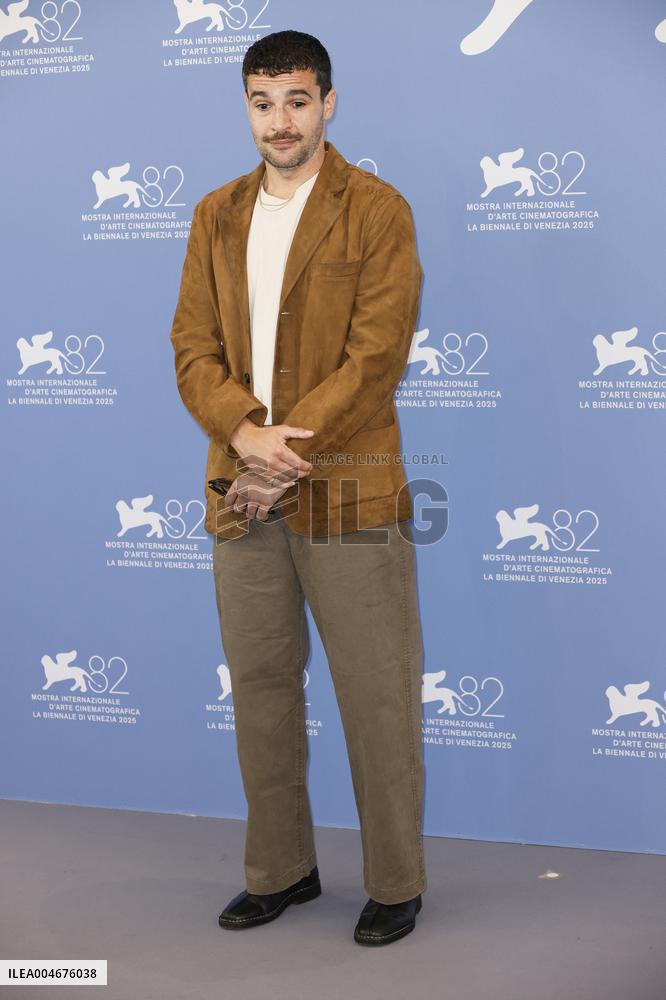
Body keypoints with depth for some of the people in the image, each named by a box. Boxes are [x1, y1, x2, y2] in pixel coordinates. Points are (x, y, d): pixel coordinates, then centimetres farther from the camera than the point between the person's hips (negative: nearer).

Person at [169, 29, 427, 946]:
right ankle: (281, 869, 30)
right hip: (242, 492, 5)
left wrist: (289, 452, -15)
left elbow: (376, 355, -10)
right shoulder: (217, 216, 13)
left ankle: (396, 884, 19)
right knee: (259, 688, 13)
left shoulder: (377, 210, -2)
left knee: (377, 697, 3)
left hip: (348, 492, -5)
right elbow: (193, 345, 6)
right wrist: (244, 432, -12)